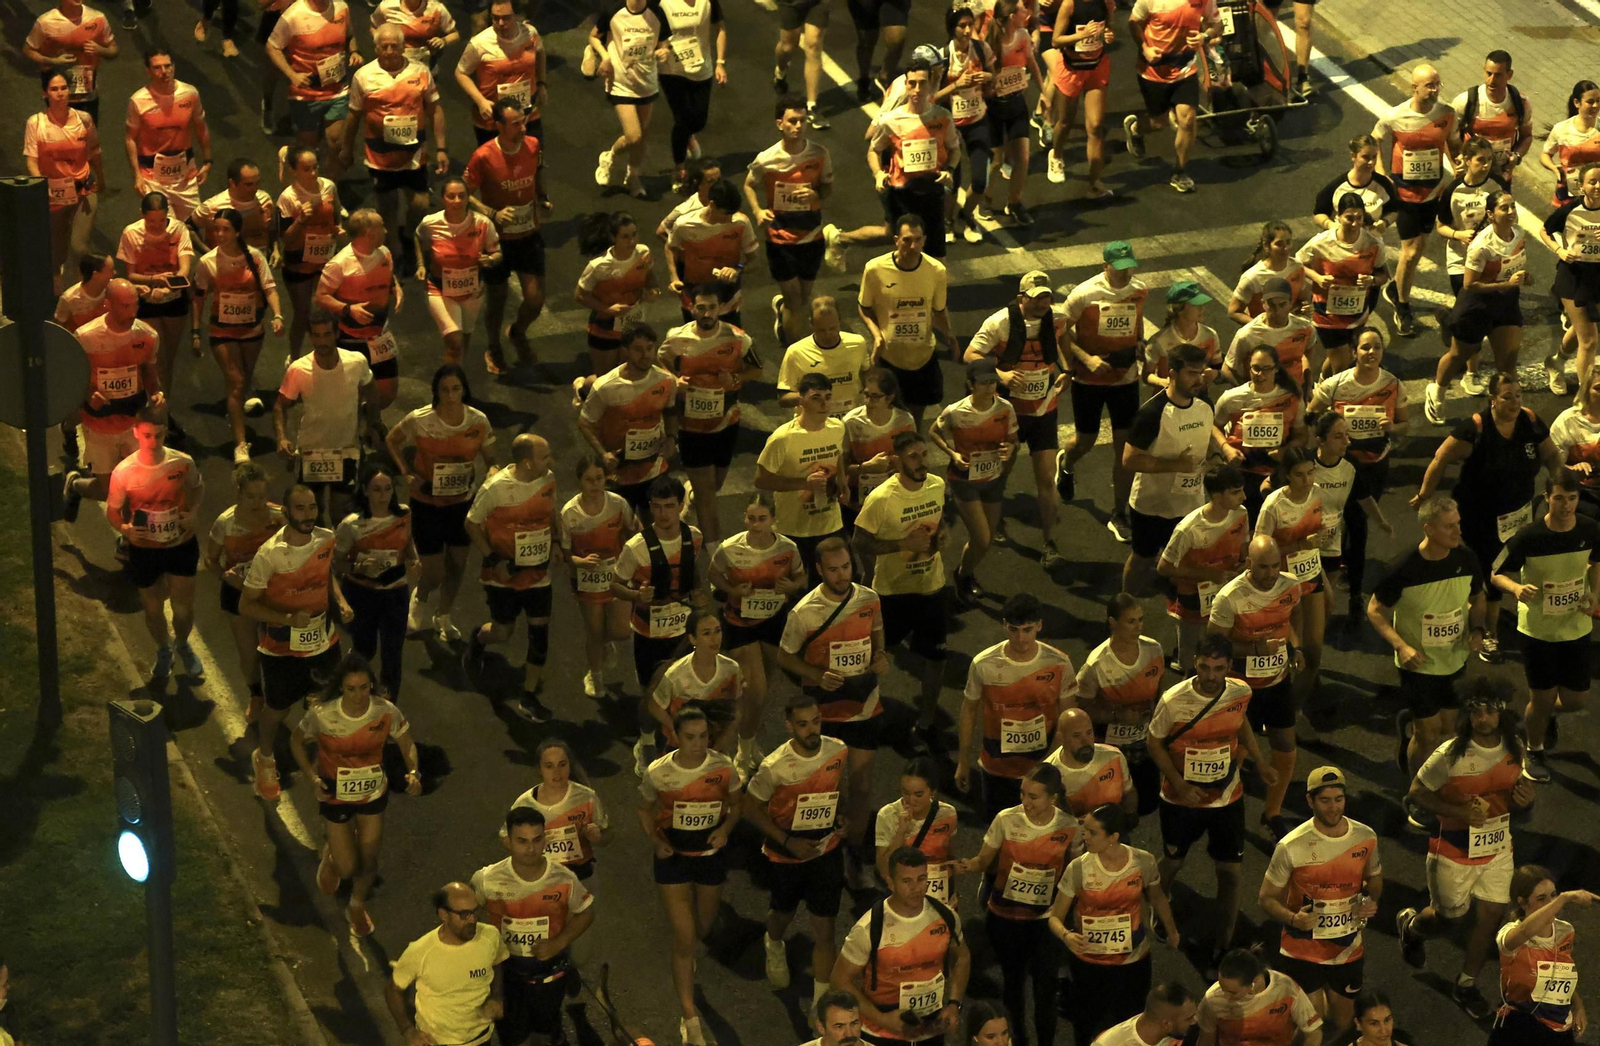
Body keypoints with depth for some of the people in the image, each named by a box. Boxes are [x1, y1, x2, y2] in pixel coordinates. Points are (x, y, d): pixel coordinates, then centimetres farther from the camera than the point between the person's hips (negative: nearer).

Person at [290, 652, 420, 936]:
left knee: (368, 861, 13)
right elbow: (297, 741, -8)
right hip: (335, 795, -2)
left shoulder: (386, 711, -23)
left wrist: (413, 772, -24)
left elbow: (406, 742, -5)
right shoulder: (322, 714, -27)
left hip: (373, 793, 2)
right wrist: (312, 776, -21)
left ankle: (357, 907, 46)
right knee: (347, 868, 2)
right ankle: (331, 855, 41)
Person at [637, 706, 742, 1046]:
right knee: (684, 938, -6)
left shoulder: (723, 767, -15)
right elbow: (645, 810, 0)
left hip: (711, 853, 2)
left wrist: (726, 828, -17)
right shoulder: (658, 773, -18)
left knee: (702, 928, 22)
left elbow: (736, 802, 2)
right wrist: (655, 841, -16)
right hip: (673, 856, -2)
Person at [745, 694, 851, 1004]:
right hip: (786, 853, -1)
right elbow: (752, 809, -14)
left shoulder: (838, 751, -14)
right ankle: (774, 945, 62)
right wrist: (788, 842, -20)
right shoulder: (775, 766, -26)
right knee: (784, 911, 25)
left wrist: (842, 817, -10)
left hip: (827, 849, 1)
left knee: (824, 928, -1)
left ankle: (822, 1002, 8)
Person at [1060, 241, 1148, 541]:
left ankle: (1119, 515, 13)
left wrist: (1140, 348, 2)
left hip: (1126, 378, 2)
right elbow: (1063, 333, -10)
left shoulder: (1140, 290, -5)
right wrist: (1087, 359, -23)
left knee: (1125, 446, 0)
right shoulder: (1084, 294, -17)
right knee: (1085, 441, 11)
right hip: (1088, 380, -2)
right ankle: (1066, 467, 50)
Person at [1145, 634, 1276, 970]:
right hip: (1181, 800, -2)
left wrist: (1259, 763, 5)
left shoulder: (1240, 693, -12)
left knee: (1230, 872, 3)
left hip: (1227, 799, 2)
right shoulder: (1173, 701, -23)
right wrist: (1180, 784, -18)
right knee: (1172, 863, 17)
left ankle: (1223, 945, 17)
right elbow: (1154, 743, -10)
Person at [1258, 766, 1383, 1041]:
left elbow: (1374, 879, 13)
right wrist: (1293, 918, -29)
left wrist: (1370, 901, -10)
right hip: (1303, 952, -3)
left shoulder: (1365, 837, -7)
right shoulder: (1291, 847, -19)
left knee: (1340, 1026, 16)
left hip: (1348, 949, 3)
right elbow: (1266, 898, -10)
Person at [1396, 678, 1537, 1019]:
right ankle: (1410, 925, 51)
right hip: (1454, 850, -4)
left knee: (1491, 915, 6)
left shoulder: (1514, 748, -8)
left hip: (1497, 847, 4)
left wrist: (1524, 797, -15)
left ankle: (1466, 985, 29)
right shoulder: (1451, 754, -25)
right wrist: (1458, 812, -27)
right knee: (1451, 913, 14)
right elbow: (1417, 793, -15)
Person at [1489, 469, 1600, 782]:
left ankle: (1539, 714, 45)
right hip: (1538, 628, -3)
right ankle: (1534, 751, 36)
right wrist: (1517, 588, -33)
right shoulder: (1529, 537, -22)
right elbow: (1496, 574, -12)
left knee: (1574, 700, 10)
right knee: (1542, 698, 7)